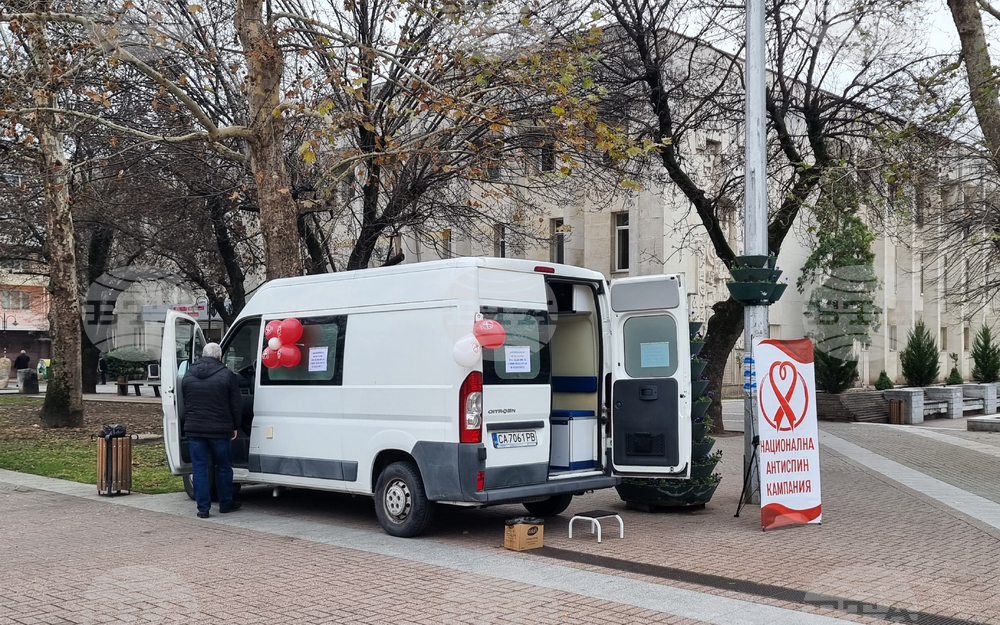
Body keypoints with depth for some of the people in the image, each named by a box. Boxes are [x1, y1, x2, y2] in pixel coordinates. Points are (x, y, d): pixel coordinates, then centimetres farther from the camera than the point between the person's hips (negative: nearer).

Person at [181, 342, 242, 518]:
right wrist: (235, 427, 8)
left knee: (199, 468, 5)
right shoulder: (227, 375, -5)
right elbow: (236, 405, -3)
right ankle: (226, 503, 21)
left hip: (194, 429, 3)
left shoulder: (188, 376, 7)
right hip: (220, 430, -2)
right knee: (223, 467, 12)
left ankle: (203, 507, 4)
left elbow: (185, 404, 17)